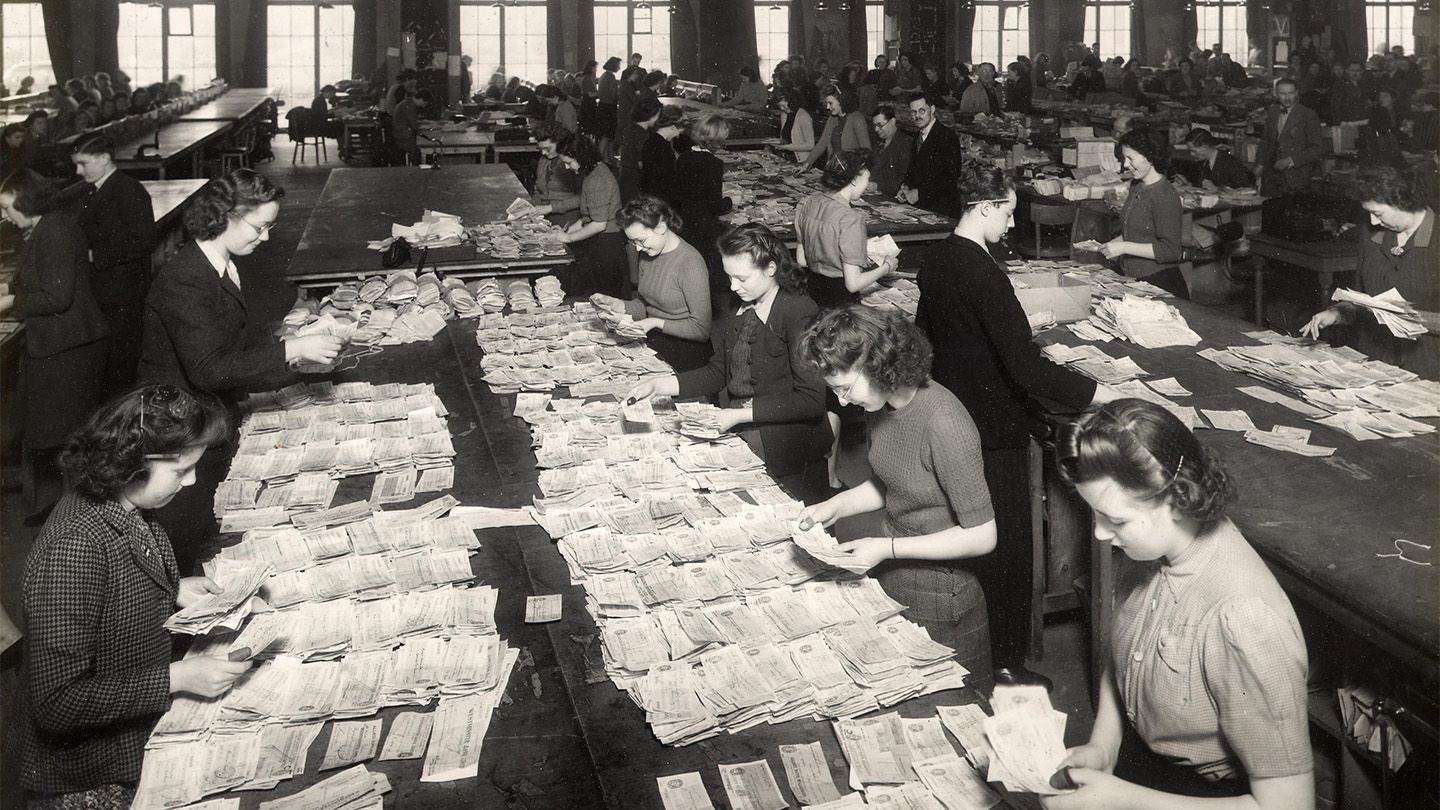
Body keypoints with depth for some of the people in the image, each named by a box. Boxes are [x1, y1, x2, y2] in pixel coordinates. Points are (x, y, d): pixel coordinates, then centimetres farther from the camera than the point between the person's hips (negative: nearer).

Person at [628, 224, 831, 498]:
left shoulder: (801, 314, -15)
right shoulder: (744, 307, 8)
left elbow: (811, 399, -19)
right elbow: (718, 371, 14)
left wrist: (740, 415, -20)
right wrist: (659, 385, 2)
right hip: (737, 436, 7)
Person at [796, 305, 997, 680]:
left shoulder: (943, 424, -28)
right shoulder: (882, 405, -3)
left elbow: (982, 536, -24)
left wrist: (887, 548, -22)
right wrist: (835, 506, -2)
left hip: (938, 595, -8)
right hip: (889, 578, 8)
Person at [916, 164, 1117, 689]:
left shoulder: (935, 259, 2)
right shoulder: (982, 273, -25)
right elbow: (1025, 366, -28)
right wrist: (1096, 394, -22)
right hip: (993, 429, -9)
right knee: (1004, 547, 4)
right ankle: (1004, 662, 16)